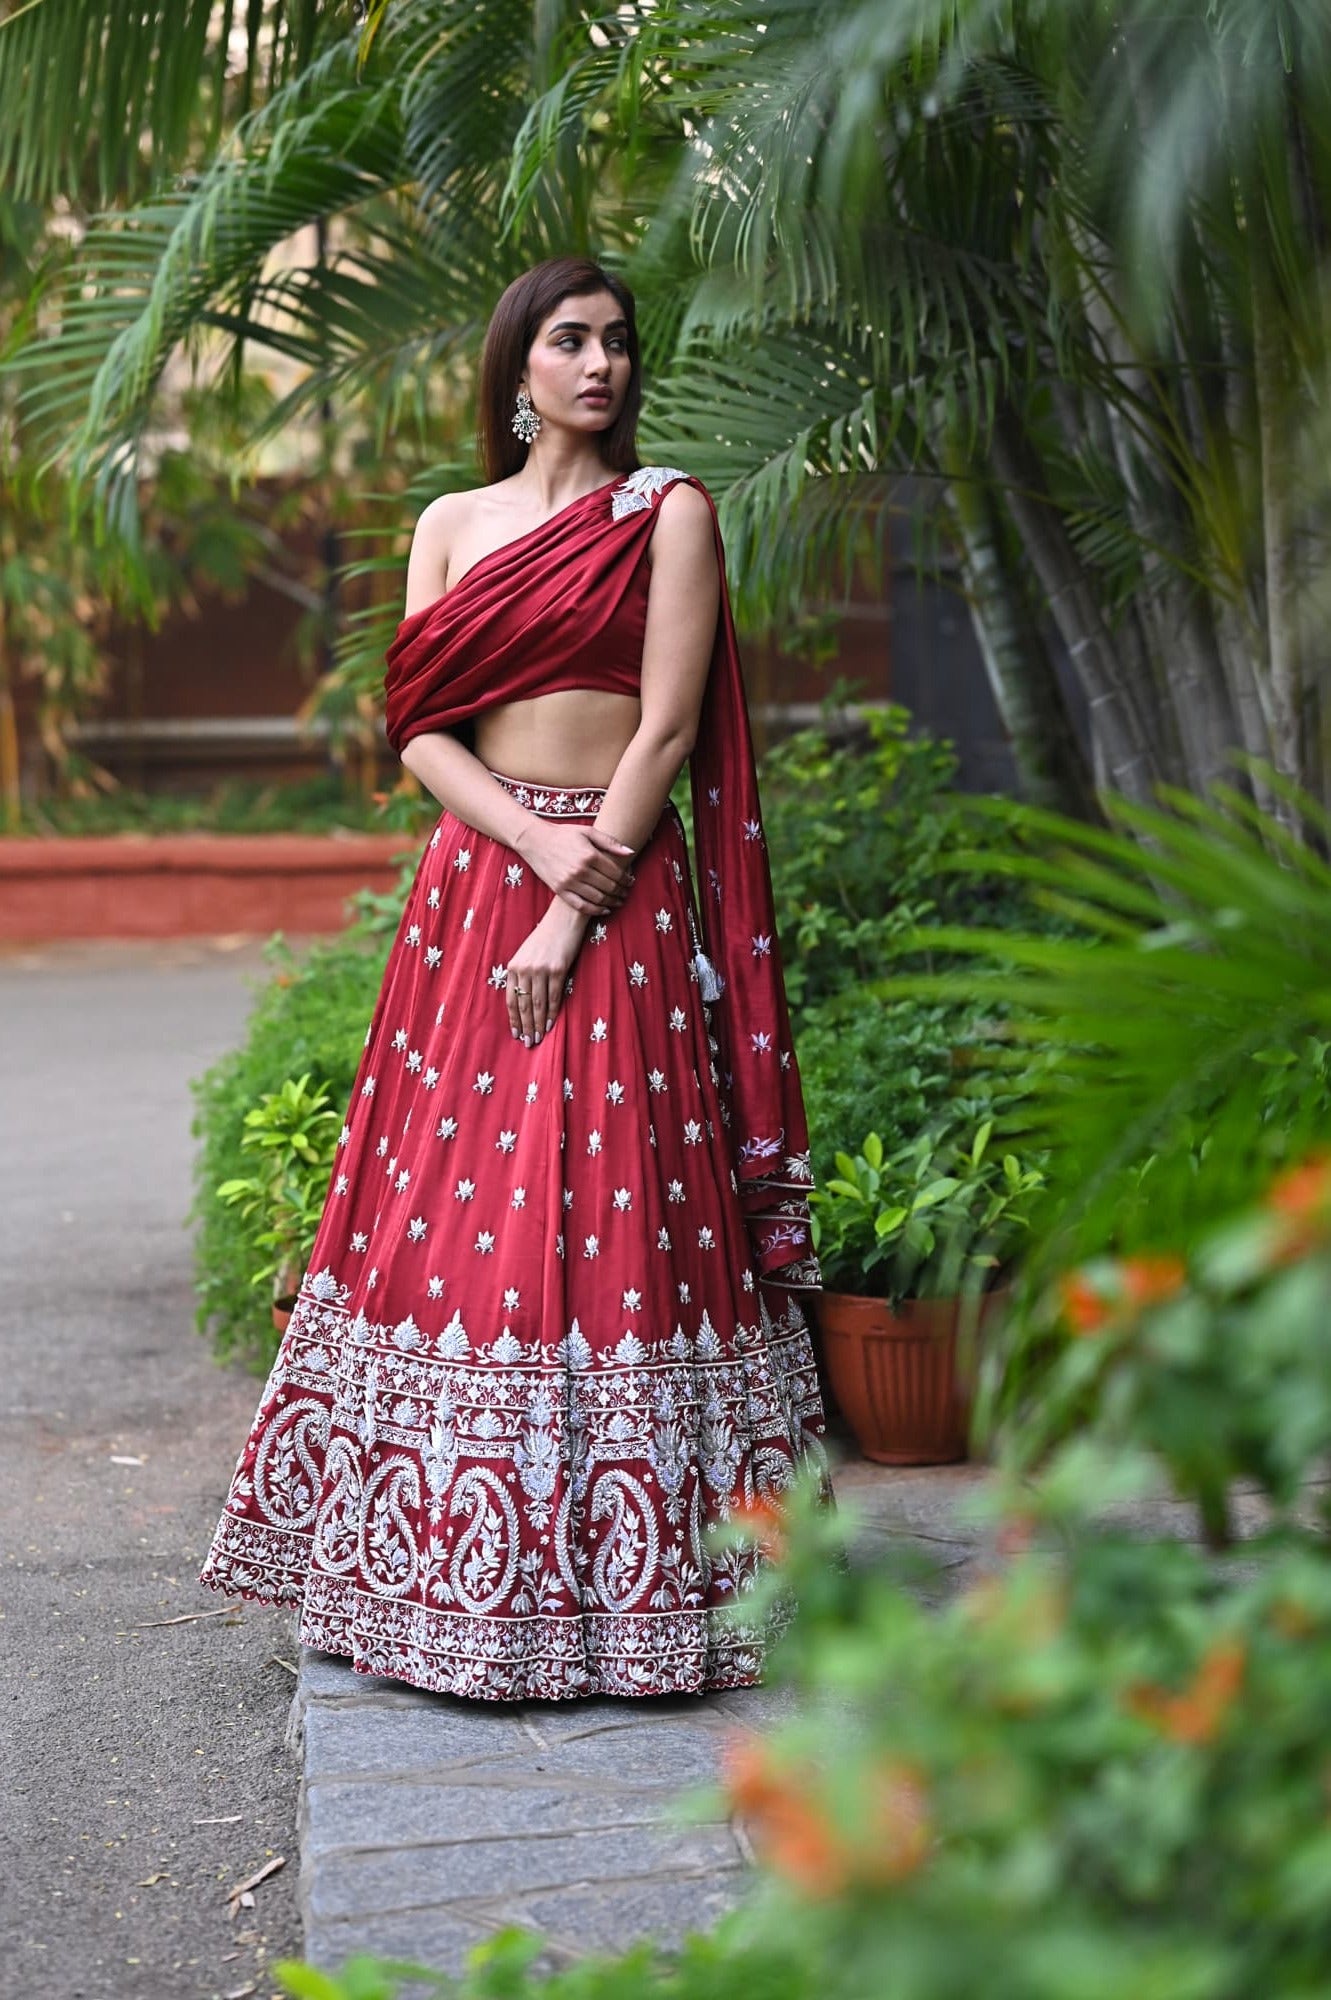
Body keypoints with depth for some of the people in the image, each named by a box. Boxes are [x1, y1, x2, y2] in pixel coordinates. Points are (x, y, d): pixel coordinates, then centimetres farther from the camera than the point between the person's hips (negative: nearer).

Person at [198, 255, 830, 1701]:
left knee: (608, 1208, -7)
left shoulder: (668, 512, 3)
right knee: (446, 1195, 2)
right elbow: (420, 729, 5)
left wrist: (575, 910, -14)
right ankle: (454, 1571, 11)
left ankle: (617, 1576, 1)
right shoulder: (451, 525, 14)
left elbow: (666, 729, -6)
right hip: (472, 877, 4)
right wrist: (539, 840, -11)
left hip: (618, 897, -4)